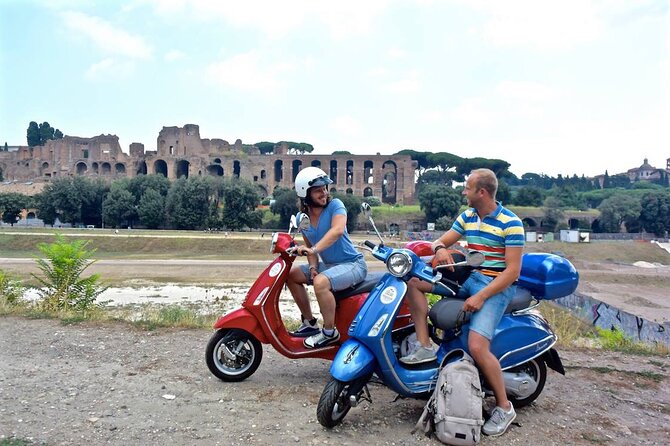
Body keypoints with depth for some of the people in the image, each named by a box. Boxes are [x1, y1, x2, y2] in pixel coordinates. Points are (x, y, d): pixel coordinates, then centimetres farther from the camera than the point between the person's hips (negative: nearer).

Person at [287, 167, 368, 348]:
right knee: (292, 275, 7)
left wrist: (313, 249, -42)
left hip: (352, 263, -8)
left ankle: (330, 332, -13)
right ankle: (310, 323, 15)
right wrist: (313, 267, -10)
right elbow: (309, 248, 10)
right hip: (328, 264, 8)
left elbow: (337, 230, -32)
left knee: (320, 282, -32)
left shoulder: (335, 205, -13)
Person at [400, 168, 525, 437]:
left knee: (476, 347, -24)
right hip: (468, 277, 7)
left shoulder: (511, 223, -12)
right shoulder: (467, 217, 8)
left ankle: (504, 407, -1)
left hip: (497, 286, -7)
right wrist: (440, 249, -15)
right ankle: (424, 347, -8)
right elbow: (441, 241, 12)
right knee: (413, 279, -9)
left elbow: (513, 270, -15)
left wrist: (481, 296, -23)